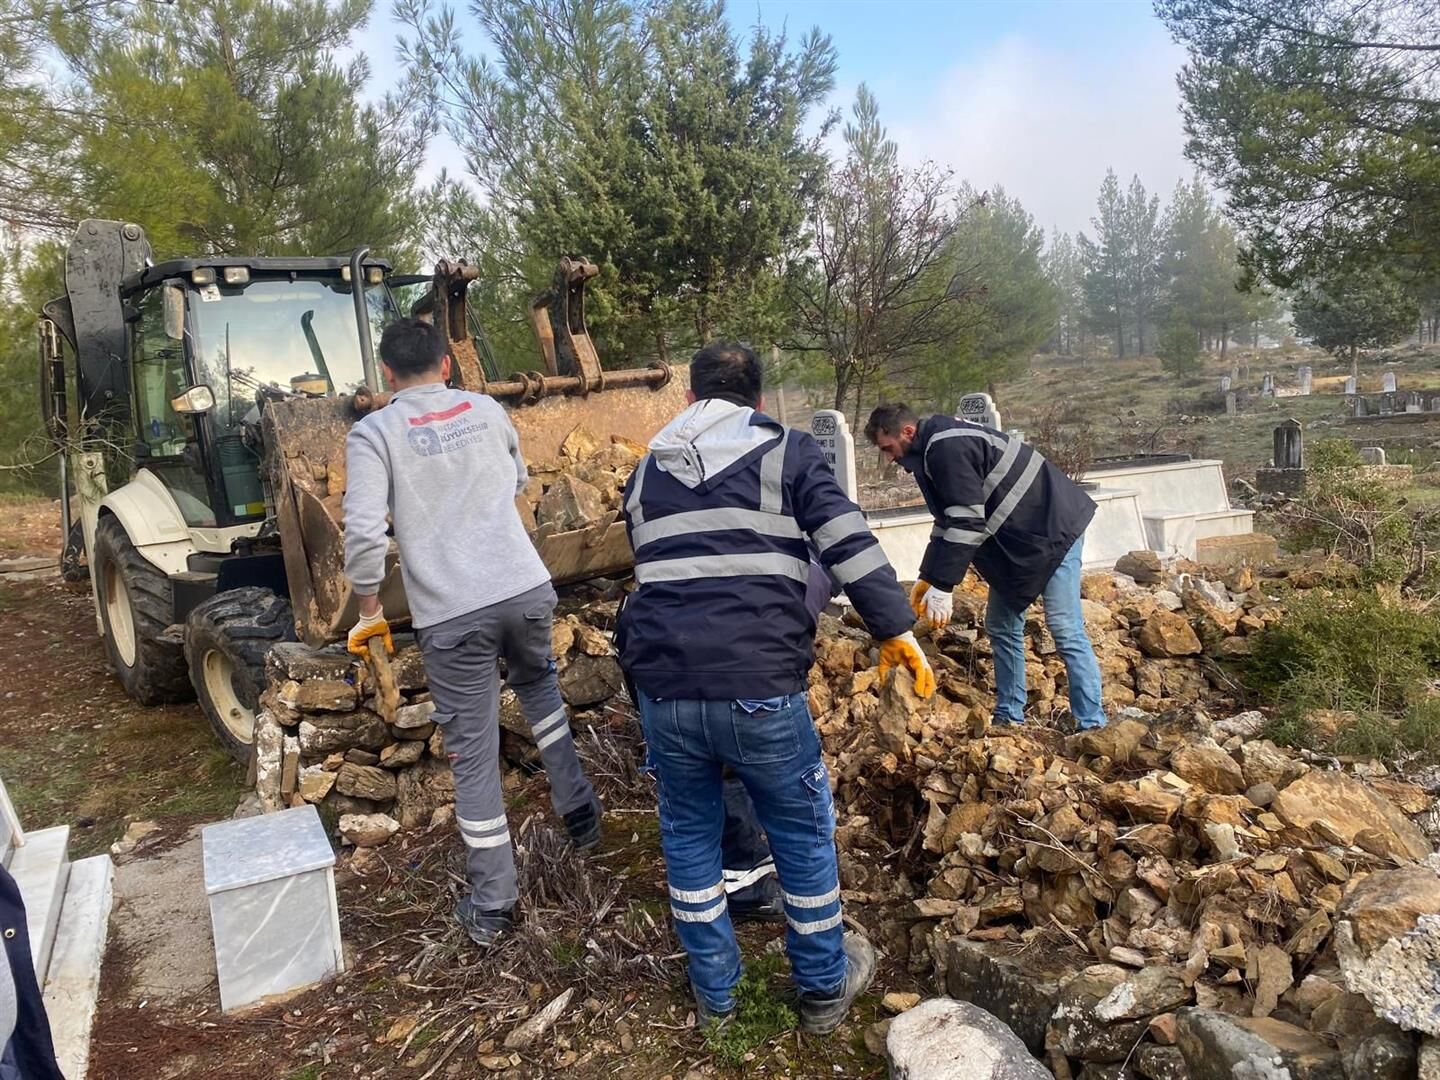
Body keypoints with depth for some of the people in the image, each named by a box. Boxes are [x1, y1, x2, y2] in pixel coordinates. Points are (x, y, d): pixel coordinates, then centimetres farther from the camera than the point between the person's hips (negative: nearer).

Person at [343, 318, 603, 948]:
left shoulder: (374, 433, -2)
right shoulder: (487, 410, 10)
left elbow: (363, 534, -13)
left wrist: (369, 611, 1)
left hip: (451, 614, -3)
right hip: (526, 589, 4)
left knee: (473, 755, 7)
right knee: (537, 683, 33)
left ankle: (490, 907, 18)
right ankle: (578, 809, 35)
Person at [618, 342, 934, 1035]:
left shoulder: (647, 470, 18)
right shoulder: (786, 452, 5)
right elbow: (850, 546, -5)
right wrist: (896, 630, 0)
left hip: (663, 688, 4)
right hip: (757, 686, -3)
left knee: (688, 835, 22)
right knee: (802, 832, 17)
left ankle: (714, 991, 36)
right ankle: (825, 987, 34)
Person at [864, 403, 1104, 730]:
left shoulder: (947, 448, -23)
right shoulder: (933, 450, 9)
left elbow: (967, 523, -28)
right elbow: (948, 521, 15)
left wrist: (942, 585, -25)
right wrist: (927, 577, 9)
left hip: (1053, 530, -11)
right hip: (1015, 540, 11)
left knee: (1066, 631, -11)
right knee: (1000, 626, 11)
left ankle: (1092, 725, -6)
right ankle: (1009, 718, 19)